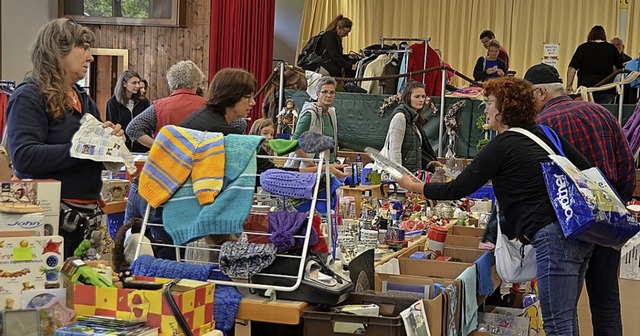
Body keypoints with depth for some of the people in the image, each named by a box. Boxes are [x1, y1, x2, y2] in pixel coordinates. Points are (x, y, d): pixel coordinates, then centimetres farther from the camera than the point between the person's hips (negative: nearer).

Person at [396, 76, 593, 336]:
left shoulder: (502, 146, -7)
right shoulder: (544, 134, 15)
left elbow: (457, 189, -2)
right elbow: (587, 170, 15)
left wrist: (413, 186, 11)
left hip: (554, 236, -9)